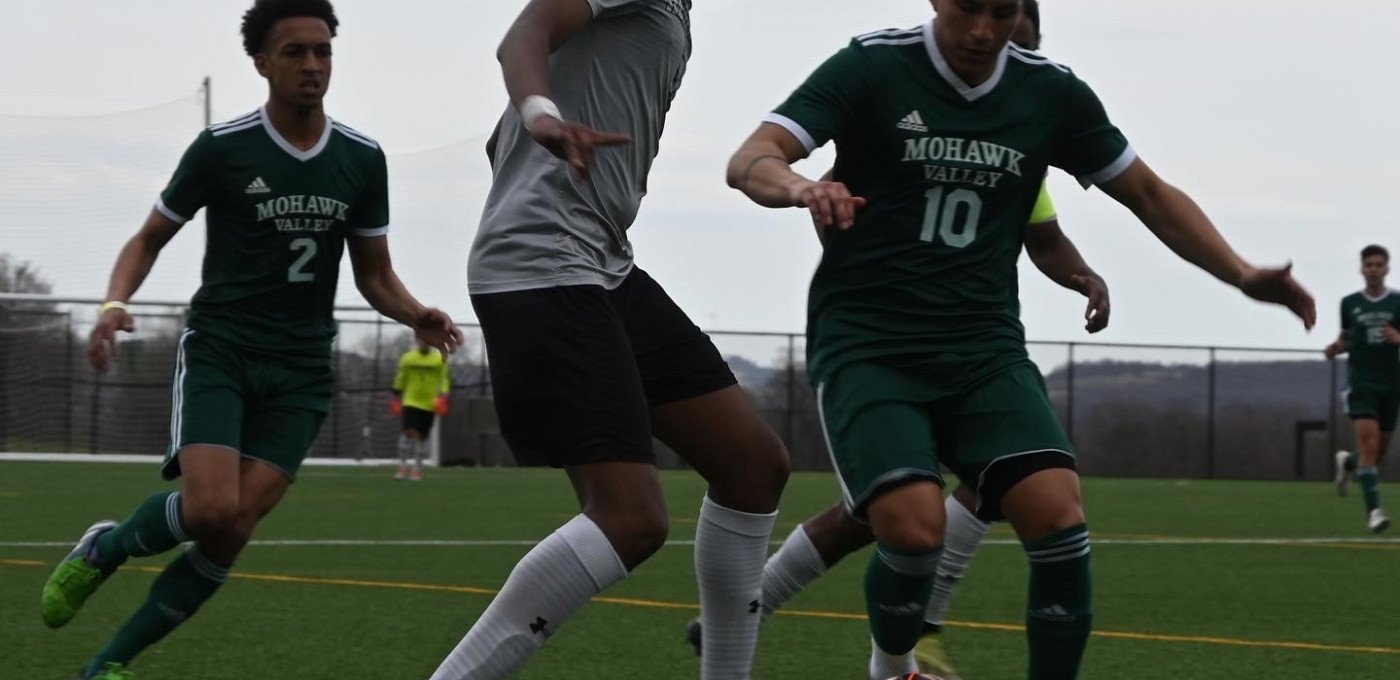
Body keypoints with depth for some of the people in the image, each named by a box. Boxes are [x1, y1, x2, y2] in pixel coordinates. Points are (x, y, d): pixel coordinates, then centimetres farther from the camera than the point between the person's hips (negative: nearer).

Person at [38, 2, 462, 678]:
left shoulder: (362, 160, 4)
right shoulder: (222, 148, -5)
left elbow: (374, 274, 13)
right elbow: (150, 239, 5)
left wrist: (418, 317, -9)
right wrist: (115, 302, -15)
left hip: (300, 370, 3)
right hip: (218, 349, -3)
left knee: (233, 531, -10)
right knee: (210, 508, -24)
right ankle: (103, 549, 8)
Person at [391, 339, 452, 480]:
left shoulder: (440, 359, 0)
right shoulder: (407, 358, 2)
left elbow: (445, 379, 4)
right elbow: (400, 379, 10)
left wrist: (443, 397, -9)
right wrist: (396, 398, 11)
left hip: (429, 404, 0)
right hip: (410, 401, 0)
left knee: (422, 436, 4)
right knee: (409, 432, -14)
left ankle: (417, 468, 13)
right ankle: (403, 466, -5)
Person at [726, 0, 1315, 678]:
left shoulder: (1051, 92, 5)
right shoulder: (872, 66, -6)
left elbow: (1149, 194, 16)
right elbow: (750, 161, -15)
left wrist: (1242, 274, 3)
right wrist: (801, 186, -38)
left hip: (984, 347, 3)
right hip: (865, 343, -3)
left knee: (1058, 520, -20)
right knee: (914, 527, -24)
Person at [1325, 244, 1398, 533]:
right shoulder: (1350, 303, 7)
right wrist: (1334, 348, -2)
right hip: (1360, 382, -2)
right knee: (1368, 442, -19)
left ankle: (1347, 462, 45)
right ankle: (1373, 510, -20)